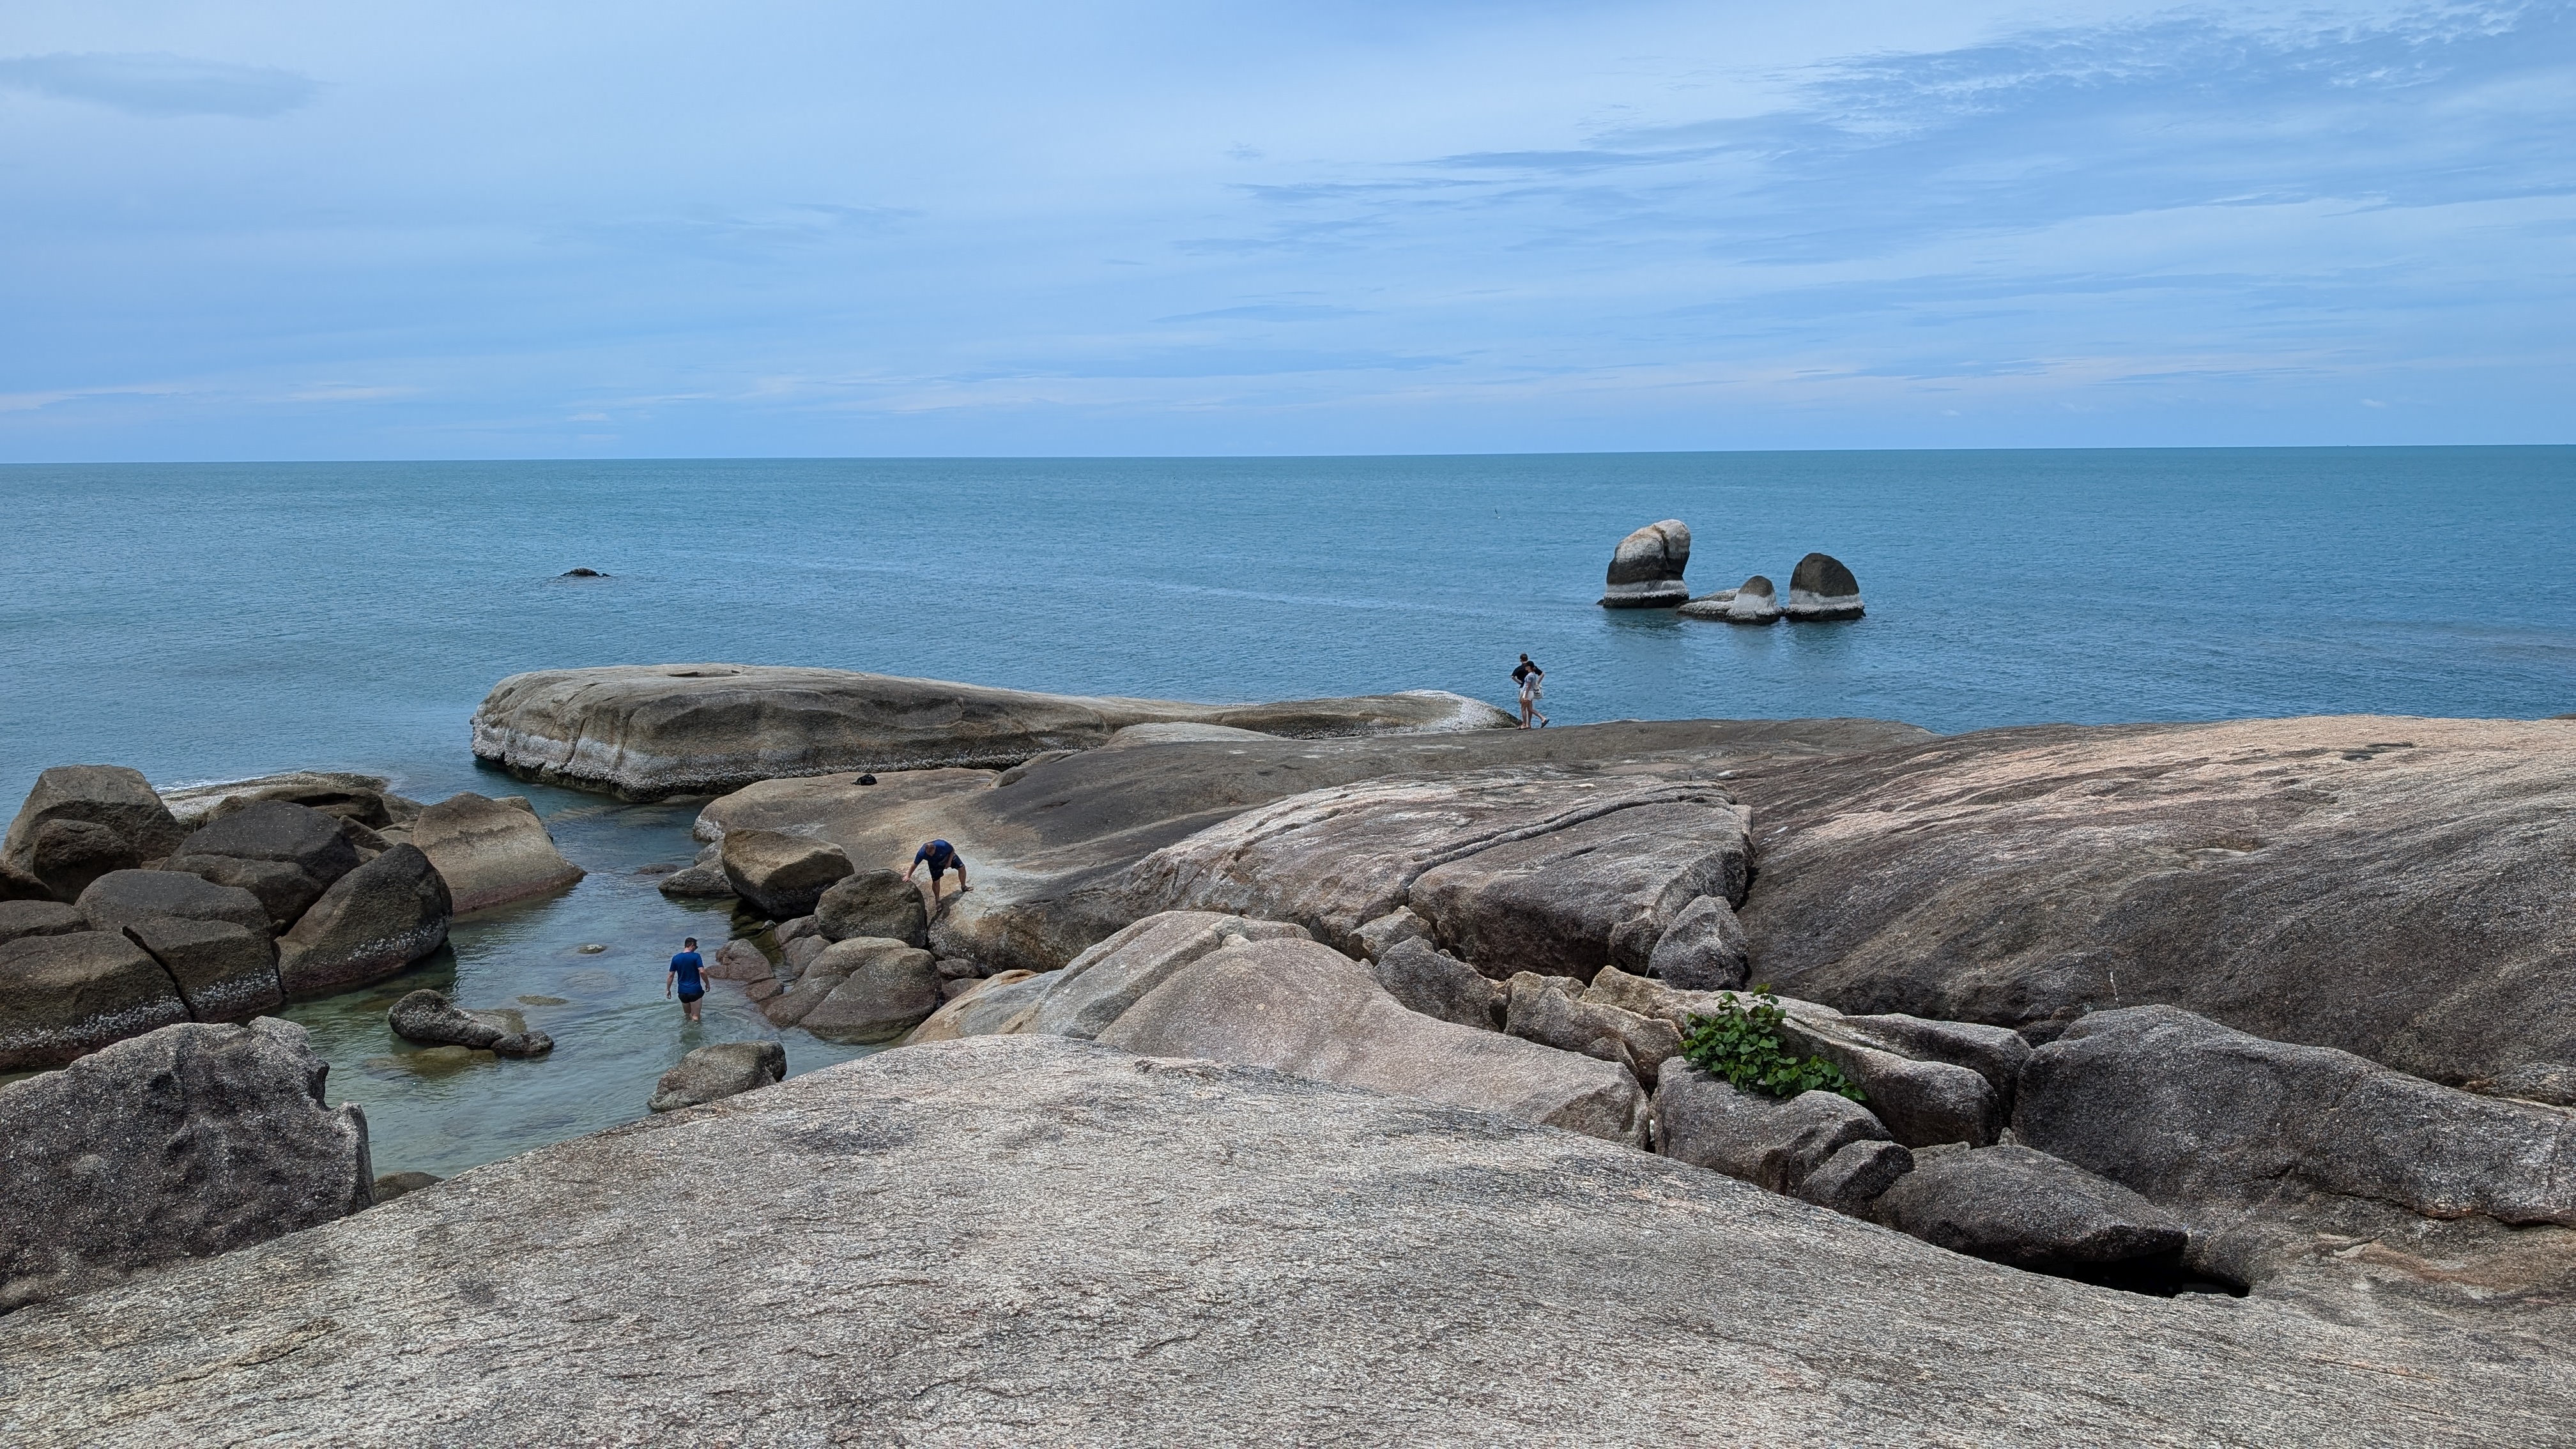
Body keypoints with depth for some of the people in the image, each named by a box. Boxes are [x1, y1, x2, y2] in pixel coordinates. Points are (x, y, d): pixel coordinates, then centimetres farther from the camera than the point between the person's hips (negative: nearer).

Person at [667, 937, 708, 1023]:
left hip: (683, 992, 5)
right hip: (695, 990, -5)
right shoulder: (696, 956, -9)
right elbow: (702, 972, -17)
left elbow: (671, 976, 6)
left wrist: (668, 989, 15)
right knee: (695, 1017, -2)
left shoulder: (676, 958, 4)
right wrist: (707, 983, -3)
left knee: (687, 1015, 21)